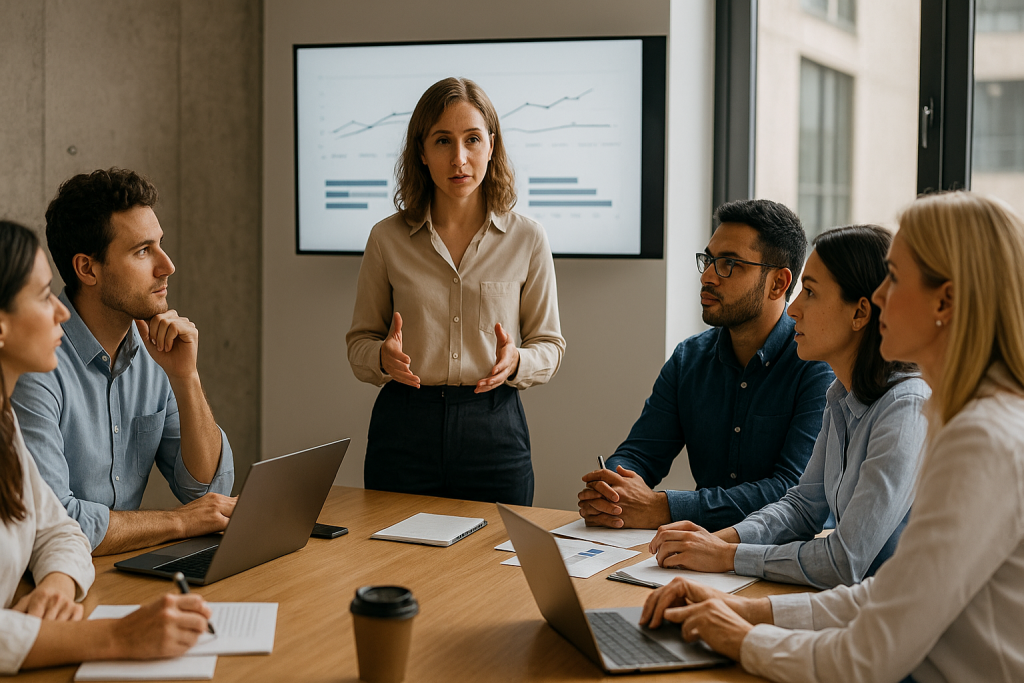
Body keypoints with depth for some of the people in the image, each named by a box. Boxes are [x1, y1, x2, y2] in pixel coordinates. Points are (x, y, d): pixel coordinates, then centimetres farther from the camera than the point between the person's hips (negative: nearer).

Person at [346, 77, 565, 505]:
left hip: (494, 430, 0)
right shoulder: (387, 238, 3)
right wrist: (384, 358, -14)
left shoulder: (527, 239, 1)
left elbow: (549, 346, 6)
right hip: (404, 427, 1)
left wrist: (515, 363, -16)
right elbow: (359, 343, 9)